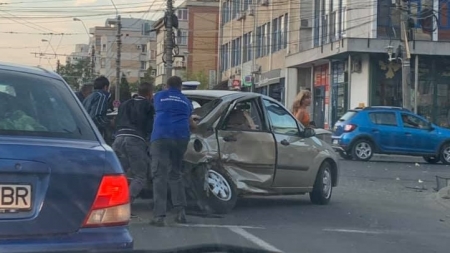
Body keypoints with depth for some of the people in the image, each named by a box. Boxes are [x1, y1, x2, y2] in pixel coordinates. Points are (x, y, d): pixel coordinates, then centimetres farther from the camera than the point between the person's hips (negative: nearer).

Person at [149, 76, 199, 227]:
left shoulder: (159, 96, 17)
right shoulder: (186, 101, 21)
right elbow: (190, 123, 29)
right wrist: (194, 122, 55)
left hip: (161, 136, -3)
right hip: (181, 138, 3)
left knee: (159, 176, -8)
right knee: (175, 175, 18)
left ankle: (159, 216, -18)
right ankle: (181, 211, 9)